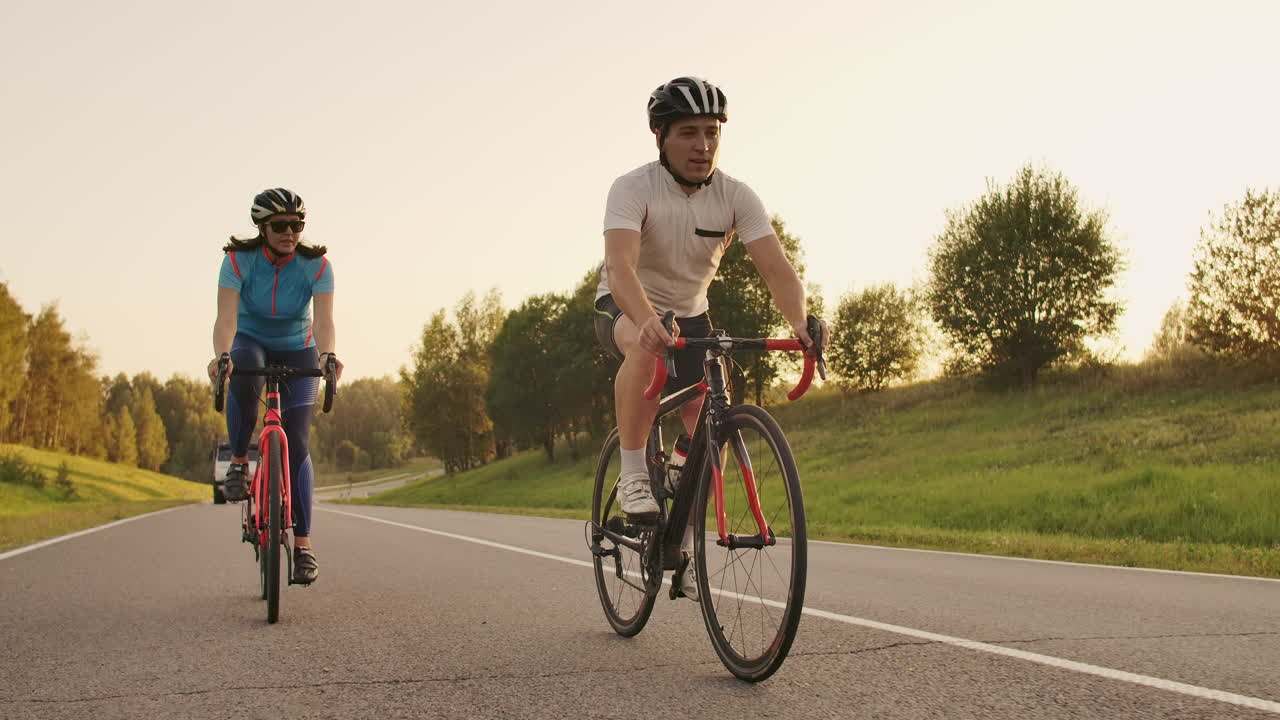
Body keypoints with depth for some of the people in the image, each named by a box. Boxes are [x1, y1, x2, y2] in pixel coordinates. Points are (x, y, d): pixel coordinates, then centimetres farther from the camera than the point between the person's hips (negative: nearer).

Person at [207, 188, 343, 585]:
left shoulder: (317, 265, -19)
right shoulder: (239, 260, -20)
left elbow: (324, 319, -31)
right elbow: (226, 316, -31)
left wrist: (327, 355, -52)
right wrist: (221, 356, -52)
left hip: (297, 350, 0)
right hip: (250, 343, 0)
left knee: (296, 444, -12)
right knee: (243, 377, -39)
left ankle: (303, 544, -6)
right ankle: (238, 460, -16)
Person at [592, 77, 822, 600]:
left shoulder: (736, 197, -14)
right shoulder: (633, 189, -24)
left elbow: (775, 265, -25)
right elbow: (621, 266, -40)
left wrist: (800, 323, -45)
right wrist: (649, 322, -59)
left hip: (690, 314, 4)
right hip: (625, 310, -4)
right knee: (647, 351, -40)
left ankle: (685, 546, 12)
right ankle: (633, 474, -24)